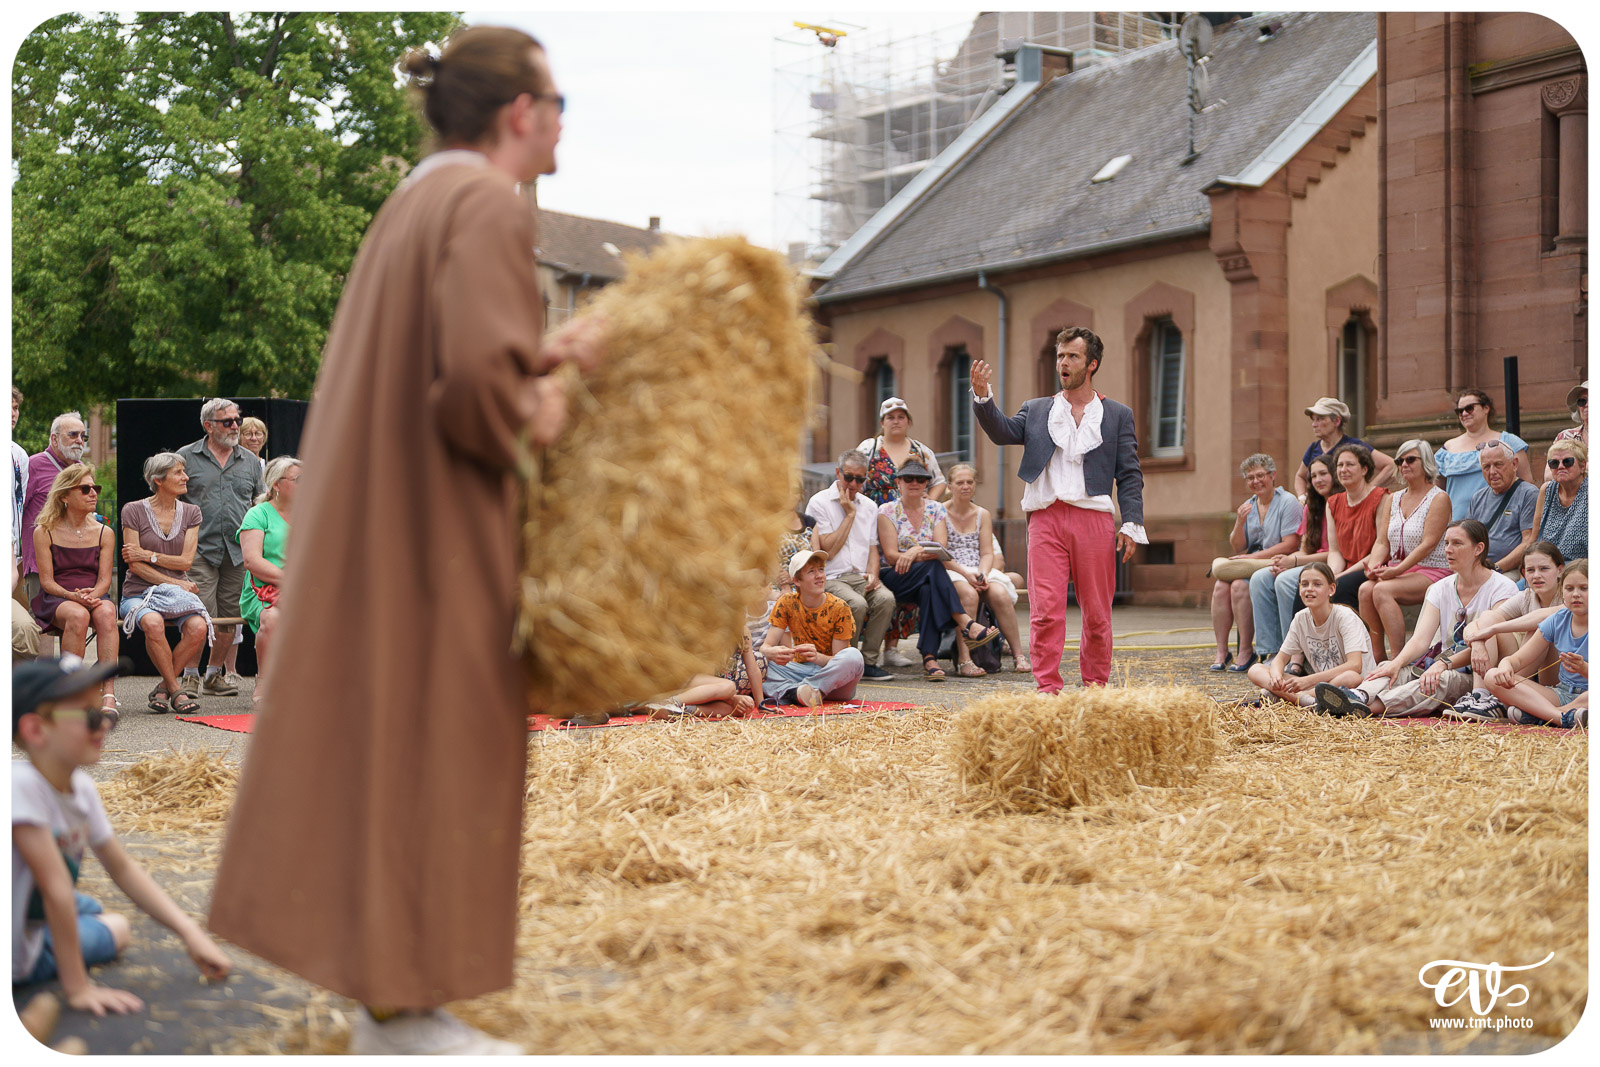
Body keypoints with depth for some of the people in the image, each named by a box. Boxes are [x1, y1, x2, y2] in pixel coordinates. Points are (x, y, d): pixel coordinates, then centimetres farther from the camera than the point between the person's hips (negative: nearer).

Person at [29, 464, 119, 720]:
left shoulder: (104, 533, 11)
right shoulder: (44, 533, 3)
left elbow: (104, 579, 4)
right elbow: (46, 581, -3)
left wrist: (92, 595, -19)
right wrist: (73, 596, -22)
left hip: (95, 596, 2)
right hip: (55, 600, -2)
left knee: (105, 612, -35)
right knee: (78, 615, -38)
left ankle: (108, 693, -43)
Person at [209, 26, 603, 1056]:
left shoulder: (416, 203, 15)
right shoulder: (488, 207, -15)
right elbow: (478, 372, -27)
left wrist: (547, 356, 13)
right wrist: (529, 422, -9)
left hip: (376, 524, 10)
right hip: (442, 535, -10)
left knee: (390, 749, 13)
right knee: (434, 753, -2)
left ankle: (392, 1001, 20)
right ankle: (411, 1011, 7)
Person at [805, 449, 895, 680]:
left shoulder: (869, 507, 17)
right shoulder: (819, 502, -2)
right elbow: (829, 550, -8)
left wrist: (873, 574, -3)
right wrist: (849, 514, -7)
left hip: (861, 577, 5)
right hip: (832, 579, -5)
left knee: (886, 598, -27)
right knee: (857, 604, -34)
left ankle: (868, 661, -14)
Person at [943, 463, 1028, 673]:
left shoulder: (983, 515, 14)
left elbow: (988, 553, 7)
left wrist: (982, 574, -14)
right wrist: (965, 572, -21)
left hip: (979, 571, 4)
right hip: (950, 571, -4)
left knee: (1000, 594, -28)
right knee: (968, 594, -36)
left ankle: (1018, 655, -23)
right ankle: (964, 660, -39)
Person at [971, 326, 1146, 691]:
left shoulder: (1117, 415, 13)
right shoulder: (1037, 411, 17)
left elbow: (1129, 474, 8)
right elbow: (1003, 432, 0)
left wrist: (1131, 524, -3)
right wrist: (982, 395, -16)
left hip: (1093, 519, 0)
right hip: (1046, 517, 0)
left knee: (1097, 613, 5)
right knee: (1045, 609, -8)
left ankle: (1096, 687, 18)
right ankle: (1047, 688, -5)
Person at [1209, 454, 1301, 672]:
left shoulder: (1287, 502, -5)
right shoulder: (1248, 506, 15)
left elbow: (1290, 545, -14)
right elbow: (1237, 548, 12)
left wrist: (1254, 557, -16)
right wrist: (1239, 523, -7)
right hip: (1252, 567, 6)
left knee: (1240, 585, -30)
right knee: (1220, 586, -21)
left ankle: (1246, 652, -22)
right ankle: (1221, 651, -19)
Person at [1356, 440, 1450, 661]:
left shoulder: (1438, 498, -2)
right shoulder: (1393, 499, 19)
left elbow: (1427, 545, -13)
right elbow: (1382, 542, 13)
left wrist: (1397, 570, -21)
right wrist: (1374, 565, -9)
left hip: (1430, 571, -6)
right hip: (1397, 571, 6)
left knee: (1382, 590, -32)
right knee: (1365, 590, -25)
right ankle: (1377, 656, -19)